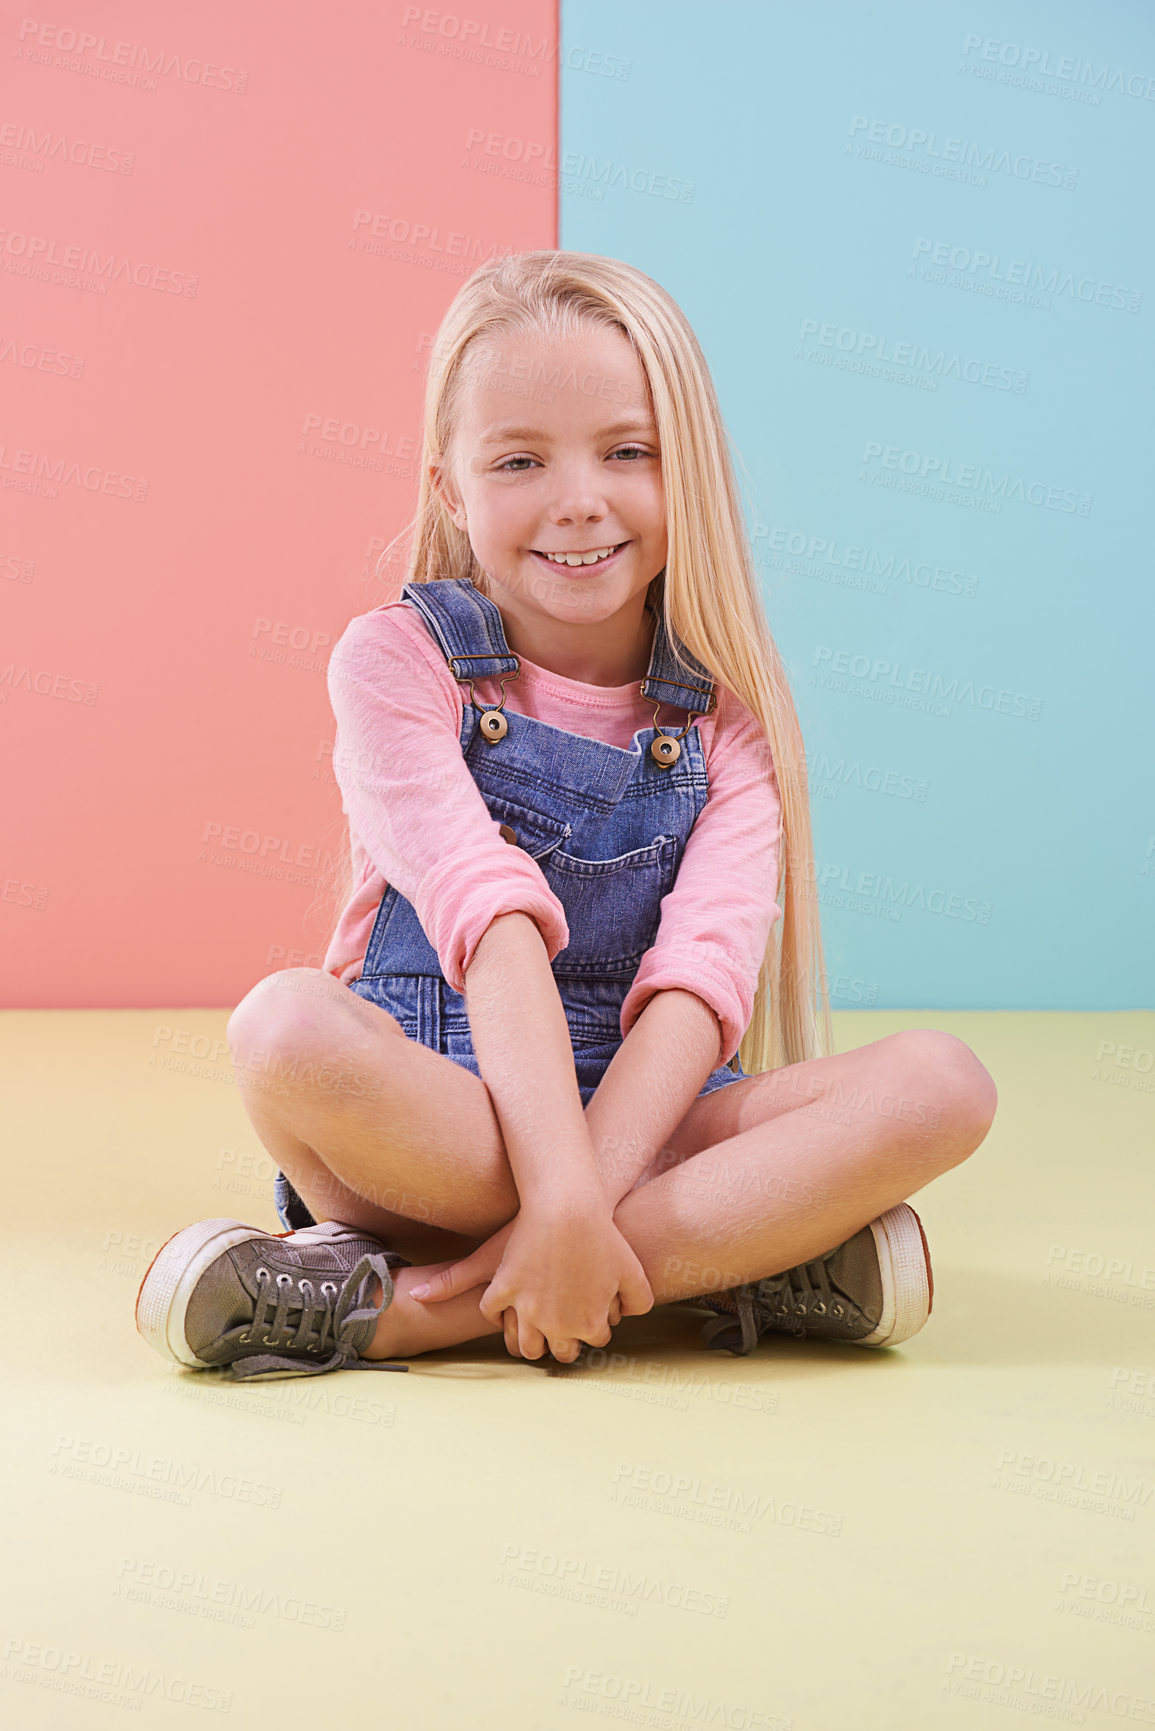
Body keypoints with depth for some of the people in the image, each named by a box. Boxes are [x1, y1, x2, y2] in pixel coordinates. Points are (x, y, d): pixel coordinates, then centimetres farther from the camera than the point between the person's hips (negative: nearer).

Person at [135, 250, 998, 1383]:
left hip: (652, 1118, 3)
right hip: (428, 1112, -3)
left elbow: (705, 973, -11)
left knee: (943, 1081, -24)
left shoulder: (728, 711, 3)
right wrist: (564, 1199, -30)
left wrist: (586, 1192, -27)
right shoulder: (398, 661, -4)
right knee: (287, 1024, -34)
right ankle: (733, 1259, -25)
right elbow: (494, 925, -19)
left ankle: (406, 1309, -27)